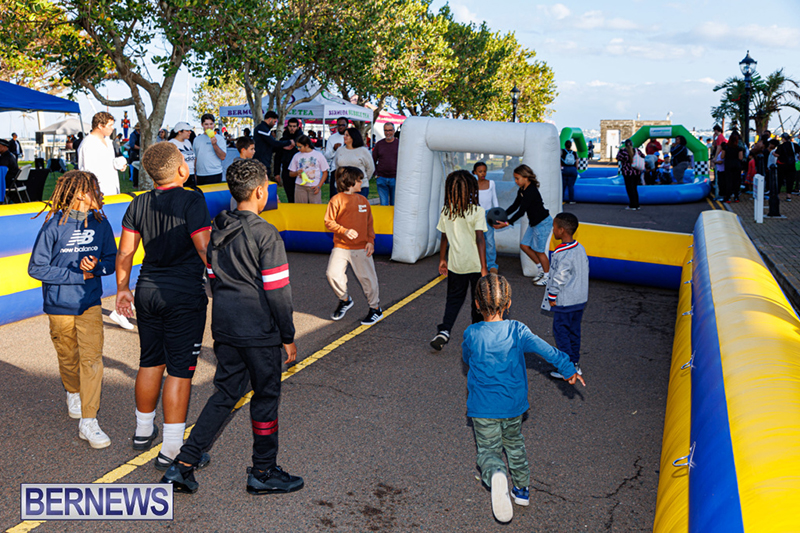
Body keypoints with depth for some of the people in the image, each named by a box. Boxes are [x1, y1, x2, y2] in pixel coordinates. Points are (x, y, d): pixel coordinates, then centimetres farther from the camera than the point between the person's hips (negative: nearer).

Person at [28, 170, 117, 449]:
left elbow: (112, 259, 5)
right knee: (68, 357, 16)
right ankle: (73, 393, 48)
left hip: (90, 303, 1)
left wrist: (96, 266, -18)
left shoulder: (99, 222, -4)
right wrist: (79, 276, -14)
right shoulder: (54, 225, -12)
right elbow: (36, 267, -10)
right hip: (59, 305, -1)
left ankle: (88, 422, -2)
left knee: (92, 358, -8)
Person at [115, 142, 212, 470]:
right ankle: (171, 449, 4)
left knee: (150, 362, 20)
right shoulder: (192, 201, -13)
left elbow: (125, 253, 8)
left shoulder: (139, 204, 5)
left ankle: (143, 431, 36)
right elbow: (205, 250, -18)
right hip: (184, 295, -6)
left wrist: (122, 289, 19)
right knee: (180, 369, 0)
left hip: (148, 292, 6)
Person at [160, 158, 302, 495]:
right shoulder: (266, 235, -16)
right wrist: (288, 337, -7)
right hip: (260, 332, -7)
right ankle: (263, 472, 20)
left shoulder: (217, 231, 7)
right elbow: (277, 290, -15)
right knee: (266, 397, 8)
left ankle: (183, 465, 11)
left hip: (224, 328, 7)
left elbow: (214, 280, 14)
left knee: (225, 393, 16)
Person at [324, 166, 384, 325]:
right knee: (333, 273, -11)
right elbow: (329, 222, -5)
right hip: (341, 247, -2)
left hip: (361, 248, 2)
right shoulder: (337, 200, -4)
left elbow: (369, 223, 12)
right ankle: (344, 300, 17)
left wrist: (370, 241, 0)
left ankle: (375, 309, 19)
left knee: (367, 277, 2)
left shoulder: (363, 200, 8)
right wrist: (344, 231, -19)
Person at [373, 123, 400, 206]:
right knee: (383, 204, 4)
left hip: (395, 179, -2)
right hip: (381, 178, 2)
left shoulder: (399, 144, 0)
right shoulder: (379, 144, 7)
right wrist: (376, 173, 4)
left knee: (394, 204, 6)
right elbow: (373, 161, 15)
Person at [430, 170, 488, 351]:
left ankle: (444, 331, -3)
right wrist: (484, 267, -14)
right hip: (475, 264, -3)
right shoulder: (477, 211, -13)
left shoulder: (446, 211, -2)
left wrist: (442, 260, 16)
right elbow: (480, 239, -16)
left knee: (454, 298, 14)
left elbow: (444, 238, 4)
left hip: (455, 264, 3)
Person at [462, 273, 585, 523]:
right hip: (513, 404, 3)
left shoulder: (471, 334, -12)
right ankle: (522, 489, 32)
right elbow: (544, 348, -21)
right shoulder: (517, 330, -10)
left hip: (483, 408, -2)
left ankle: (496, 474, -28)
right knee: (515, 444, 25)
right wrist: (567, 368, -20)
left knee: (488, 451, 4)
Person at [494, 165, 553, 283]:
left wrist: (507, 223, -28)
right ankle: (542, 269, 26)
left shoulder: (531, 191, -26)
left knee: (539, 251, 1)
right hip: (534, 223, 10)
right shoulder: (522, 190, 4)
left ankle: (547, 276, 18)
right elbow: (515, 206, 11)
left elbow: (521, 211, -28)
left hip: (543, 223, -10)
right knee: (524, 245, 13)